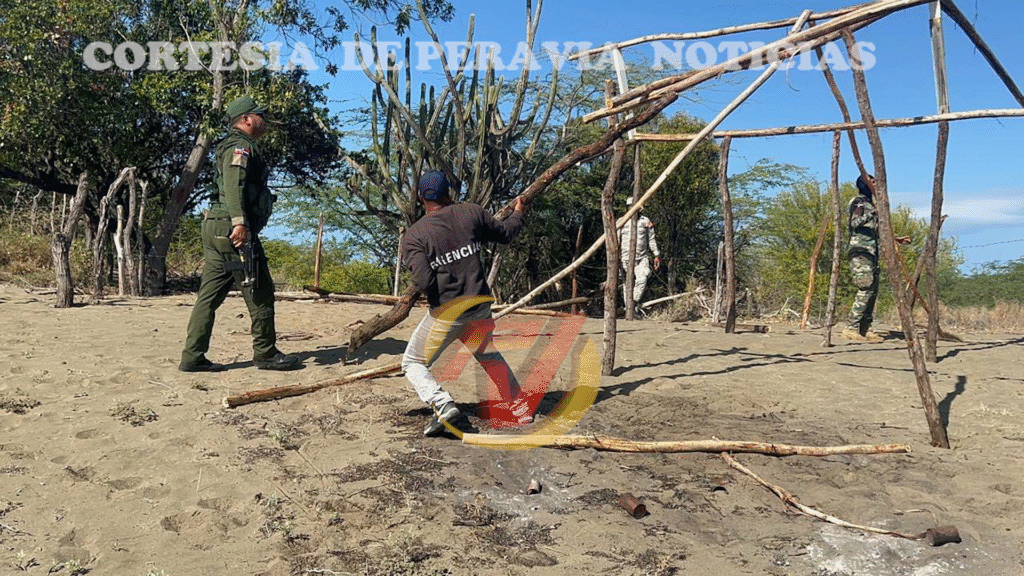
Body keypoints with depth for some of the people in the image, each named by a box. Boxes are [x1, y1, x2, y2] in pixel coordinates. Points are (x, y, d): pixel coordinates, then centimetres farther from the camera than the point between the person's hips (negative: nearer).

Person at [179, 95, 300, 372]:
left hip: (215, 228, 10)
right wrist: (240, 222, -32)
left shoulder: (232, 146, 26)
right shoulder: (241, 146, -7)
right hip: (233, 230, -10)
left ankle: (192, 357, 10)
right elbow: (233, 183, -23)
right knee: (260, 292, -1)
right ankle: (266, 354, 7)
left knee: (210, 294, 8)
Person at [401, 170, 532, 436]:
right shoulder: (471, 212, -1)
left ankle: (443, 405, -12)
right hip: (480, 309, 4)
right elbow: (505, 233, 15)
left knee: (413, 363, 13)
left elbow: (423, 282, -21)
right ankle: (520, 408, 33)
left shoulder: (415, 234, -10)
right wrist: (518, 214, 35)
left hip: (445, 314, -4)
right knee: (489, 355, 29)